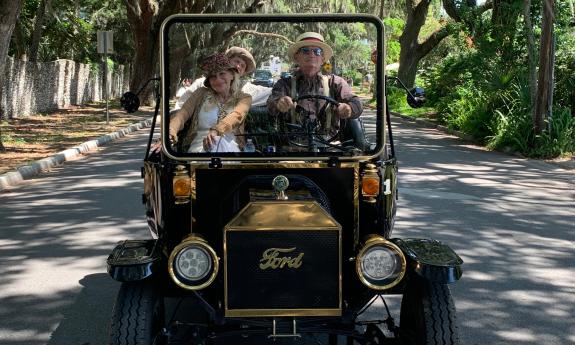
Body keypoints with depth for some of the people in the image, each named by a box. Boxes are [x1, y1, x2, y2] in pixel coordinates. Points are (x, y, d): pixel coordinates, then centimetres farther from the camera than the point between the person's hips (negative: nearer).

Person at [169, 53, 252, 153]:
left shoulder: (244, 98, 9)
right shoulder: (201, 93, 15)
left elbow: (237, 116, -13)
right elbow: (183, 114, 0)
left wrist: (216, 130, -35)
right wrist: (171, 129, -25)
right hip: (199, 146, -1)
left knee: (220, 143, -36)